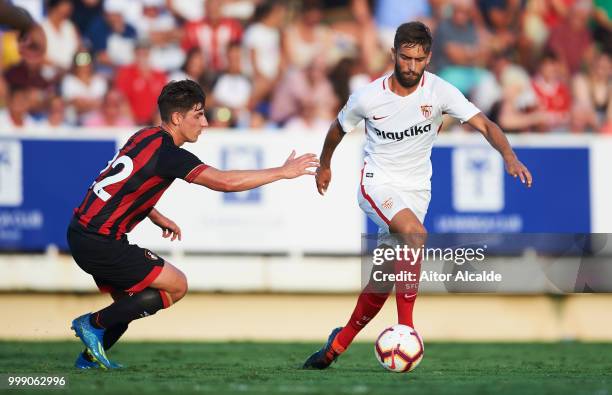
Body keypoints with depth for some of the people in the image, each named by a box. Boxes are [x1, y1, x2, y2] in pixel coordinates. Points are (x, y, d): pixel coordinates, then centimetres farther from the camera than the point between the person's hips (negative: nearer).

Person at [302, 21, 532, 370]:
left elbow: (484, 124, -19)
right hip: (378, 183, -3)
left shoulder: (439, 91, -12)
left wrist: (509, 156, -36)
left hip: (416, 189, 3)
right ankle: (405, 328, -29)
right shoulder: (368, 98, -12)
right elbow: (338, 128, 9)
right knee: (415, 233, -32)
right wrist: (324, 166, 24)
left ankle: (339, 344, 22)